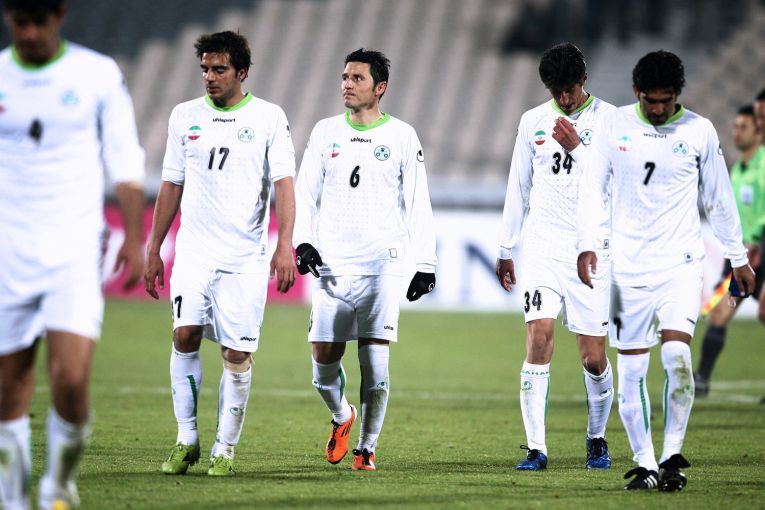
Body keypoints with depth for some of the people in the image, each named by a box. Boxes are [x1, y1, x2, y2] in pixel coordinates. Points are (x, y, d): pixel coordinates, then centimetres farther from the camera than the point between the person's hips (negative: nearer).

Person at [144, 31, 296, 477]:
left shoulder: (269, 118, 1)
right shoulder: (185, 116, 9)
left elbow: (284, 184, -3)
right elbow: (172, 185, 15)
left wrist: (285, 245, -15)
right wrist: (153, 250, 13)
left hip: (246, 255, -2)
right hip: (195, 251, 2)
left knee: (238, 353, -4)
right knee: (185, 334, -15)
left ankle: (225, 449, 7)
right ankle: (187, 440, -4)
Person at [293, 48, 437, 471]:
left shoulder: (402, 136, 4)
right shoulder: (325, 132, 9)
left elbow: (418, 205, 6)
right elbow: (305, 193, 11)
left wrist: (425, 264, 2)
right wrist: (303, 241, -5)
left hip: (383, 265, -2)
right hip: (332, 264, 2)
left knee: (375, 359, -7)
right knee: (323, 358, -1)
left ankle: (367, 447, 6)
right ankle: (342, 417, 29)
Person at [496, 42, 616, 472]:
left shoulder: (609, 120, 1)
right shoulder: (533, 121, 10)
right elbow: (519, 187, 17)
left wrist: (577, 147, -15)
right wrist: (506, 249, 17)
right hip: (542, 247, 2)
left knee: (594, 358, 0)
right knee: (539, 337, -15)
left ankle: (597, 439, 25)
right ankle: (536, 448, -14)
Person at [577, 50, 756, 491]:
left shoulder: (699, 131, -1)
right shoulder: (617, 125, 1)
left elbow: (719, 197, 9)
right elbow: (593, 186, 6)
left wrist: (738, 257, 15)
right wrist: (587, 245, -4)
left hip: (681, 262, -1)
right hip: (628, 267, 1)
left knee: (677, 355, -19)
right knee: (631, 371, 0)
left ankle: (672, 455, -7)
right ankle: (645, 464, 10)